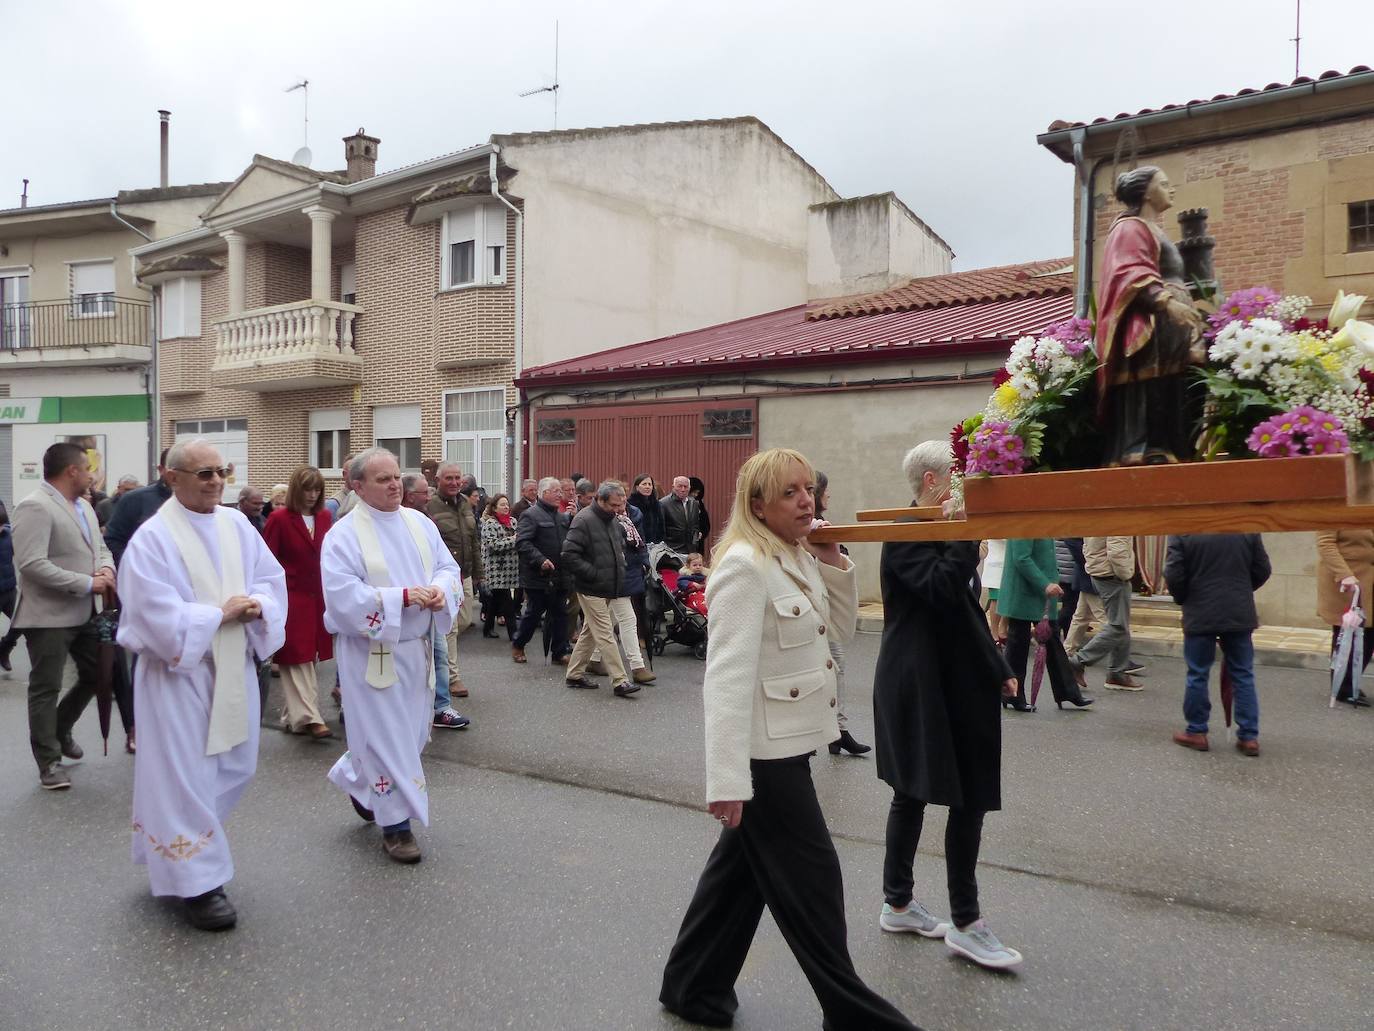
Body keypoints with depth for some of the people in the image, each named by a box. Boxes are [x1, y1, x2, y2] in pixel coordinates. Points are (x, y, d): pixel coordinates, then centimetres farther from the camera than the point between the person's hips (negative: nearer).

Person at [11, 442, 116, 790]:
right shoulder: (34, 507, -17)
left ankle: (60, 730, 39)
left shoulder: (84, 506, 11)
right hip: (49, 616, -8)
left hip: (86, 613, 8)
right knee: (46, 689, 4)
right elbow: (32, 565, -25)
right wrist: (87, 583, -22)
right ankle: (49, 761, 16)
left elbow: (101, 547, 17)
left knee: (97, 676, 17)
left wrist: (107, 569, -7)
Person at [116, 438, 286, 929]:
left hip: (234, 667, 7)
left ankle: (174, 849, 37)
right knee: (186, 774, 0)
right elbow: (155, 612, -18)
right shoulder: (153, 537, -12)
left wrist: (256, 606, -14)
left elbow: (271, 577, 6)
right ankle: (198, 880, 13)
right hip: (179, 669, -6)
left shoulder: (236, 524, 5)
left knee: (234, 766, 14)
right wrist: (220, 615, -17)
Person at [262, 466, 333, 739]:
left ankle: (294, 715, 21)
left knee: (311, 658, 10)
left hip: (318, 598, 6)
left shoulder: (324, 517, 7)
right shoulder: (279, 518, -8)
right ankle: (309, 718, -5)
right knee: (297, 659, -3)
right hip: (291, 598, -5)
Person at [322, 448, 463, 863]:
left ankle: (357, 780, 41)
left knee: (410, 729, 16)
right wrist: (402, 597, -26)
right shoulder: (344, 534, -11)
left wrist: (440, 591, -16)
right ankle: (396, 825, 13)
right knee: (386, 735, 0)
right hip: (373, 652, -6)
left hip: (417, 648, 6)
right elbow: (342, 594, -20)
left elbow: (448, 567, 7)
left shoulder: (419, 523, 6)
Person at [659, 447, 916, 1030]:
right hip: (763, 748, -9)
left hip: (787, 741, 9)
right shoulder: (745, 566, -21)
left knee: (742, 868, 19)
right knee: (812, 881, 4)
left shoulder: (800, 558, 7)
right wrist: (727, 778, -29)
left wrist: (833, 562, 0)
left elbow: (843, 628, 16)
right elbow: (728, 676, -26)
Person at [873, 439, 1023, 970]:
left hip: (949, 681, 10)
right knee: (968, 797, -6)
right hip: (921, 685, -10)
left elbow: (965, 609, 21)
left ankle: (898, 904, 26)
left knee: (912, 793, 15)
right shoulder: (906, 533, -14)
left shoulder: (939, 532, 15)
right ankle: (965, 922, 6)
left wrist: (998, 669, 21)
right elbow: (942, 589, -28)